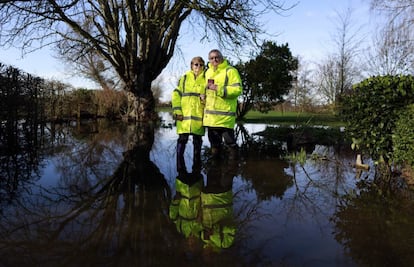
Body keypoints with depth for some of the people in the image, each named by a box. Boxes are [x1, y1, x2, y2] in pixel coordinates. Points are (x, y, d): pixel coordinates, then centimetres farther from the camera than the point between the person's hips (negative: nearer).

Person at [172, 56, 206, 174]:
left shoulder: (206, 79, 9)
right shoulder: (184, 78, 7)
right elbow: (176, 95, 4)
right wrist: (177, 111, -5)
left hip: (199, 116, 1)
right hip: (184, 116, -1)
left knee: (197, 141, 9)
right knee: (182, 140, -1)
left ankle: (196, 166, 20)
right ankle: (180, 166, 8)